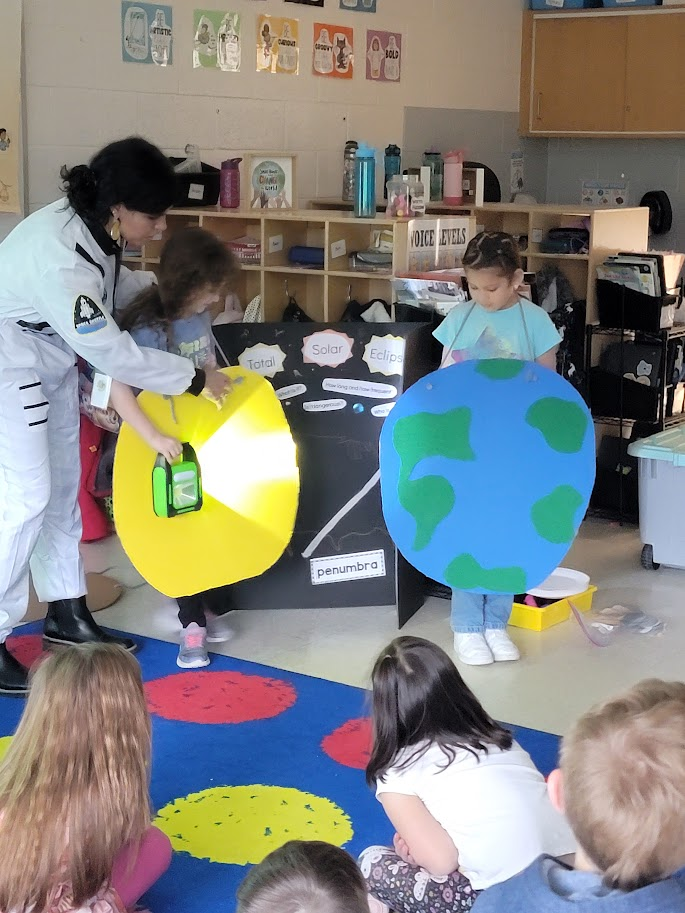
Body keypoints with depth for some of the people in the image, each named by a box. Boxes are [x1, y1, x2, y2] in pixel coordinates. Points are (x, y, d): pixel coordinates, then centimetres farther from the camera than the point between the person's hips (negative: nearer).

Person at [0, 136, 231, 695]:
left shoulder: (93, 228, -10)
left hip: (51, 364, 9)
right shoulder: (58, 257, -36)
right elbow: (112, 354, -32)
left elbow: (115, 282, 12)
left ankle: (67, 614, 27)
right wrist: (193, 379, -23)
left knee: (61, 488, 14)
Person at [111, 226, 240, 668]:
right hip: (171, 448, -6)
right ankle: (193, 626, 17)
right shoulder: (150, 328, -24)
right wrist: (155, 437, -38)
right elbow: (118, 387, -33)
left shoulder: (201, 317, -3)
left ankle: (212, 611, 30)